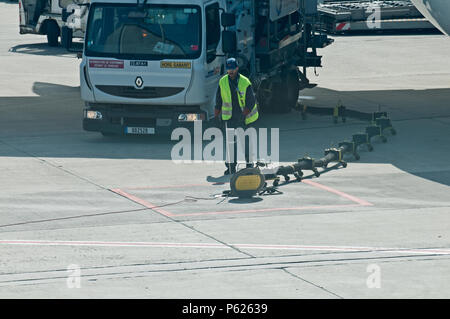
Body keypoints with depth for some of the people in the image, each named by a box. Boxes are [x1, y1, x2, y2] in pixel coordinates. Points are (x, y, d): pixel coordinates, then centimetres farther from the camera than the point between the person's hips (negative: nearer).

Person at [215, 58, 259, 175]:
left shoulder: (245, 82, -8)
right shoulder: (223, 82, 2)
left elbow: (251, 102, -6)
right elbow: (218, 101, 10)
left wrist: (244, 115, -15)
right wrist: (217, 116, 9)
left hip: (245, 117, -1)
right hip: (229, 117, 1)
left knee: (246, 141, 7)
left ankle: (249, 164, 20)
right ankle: (231, 167, -6)